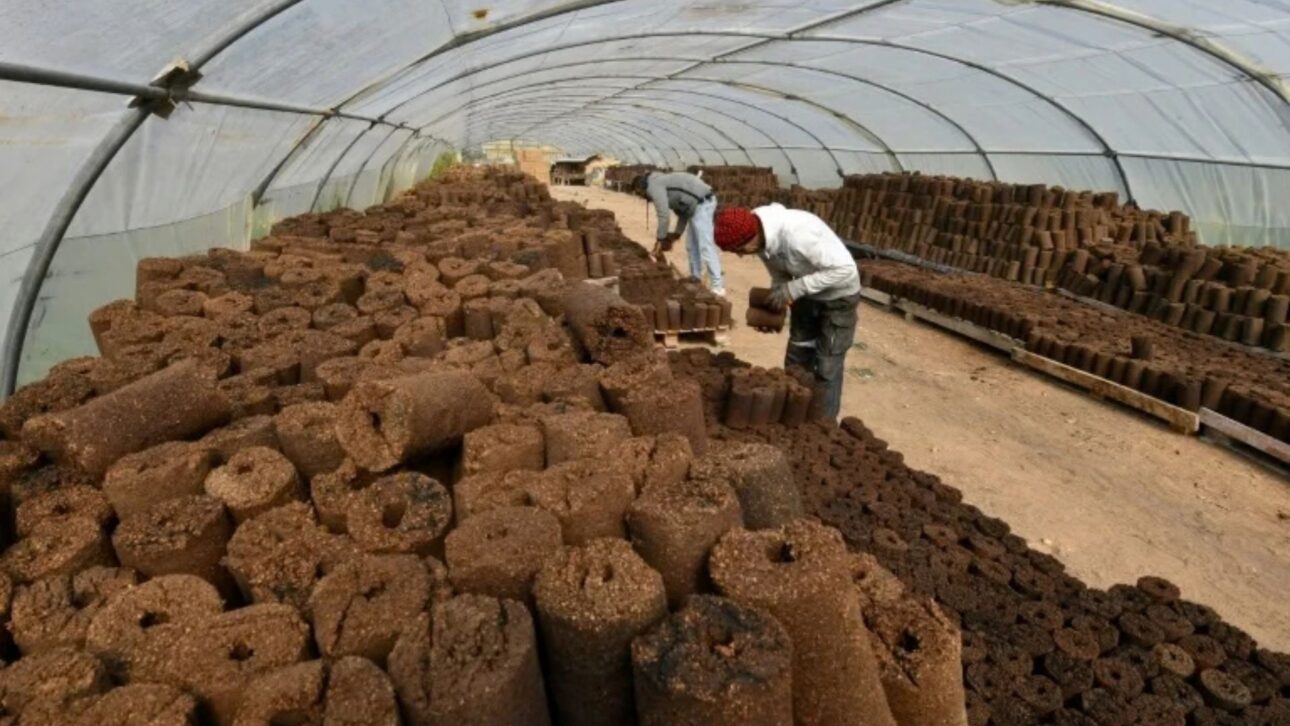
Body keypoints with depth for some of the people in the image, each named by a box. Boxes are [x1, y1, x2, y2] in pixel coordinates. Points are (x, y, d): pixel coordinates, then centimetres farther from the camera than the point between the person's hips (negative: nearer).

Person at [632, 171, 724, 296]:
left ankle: (717, 286, -12)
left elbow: (664, 216, -14)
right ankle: (695, 280, 21)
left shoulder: (653, 186, -6)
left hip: (701, 204, -10)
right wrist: (676, 235, 21)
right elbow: (683, 211, 24)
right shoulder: (662, 183, 25)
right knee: (692, 246, 15)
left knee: (705, 246, -12)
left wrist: (659, 242, -6)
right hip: (699, 204, 10)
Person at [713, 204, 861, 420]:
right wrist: (773, 307, -13)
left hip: (838, 296, -7)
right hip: (807, 295, 7)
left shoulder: (798, 233, -37)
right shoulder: (763, 241, -12)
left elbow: (846, 269, -34)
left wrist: (793, 289, -32)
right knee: (796, 360, 13)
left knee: (826, 367, -2)